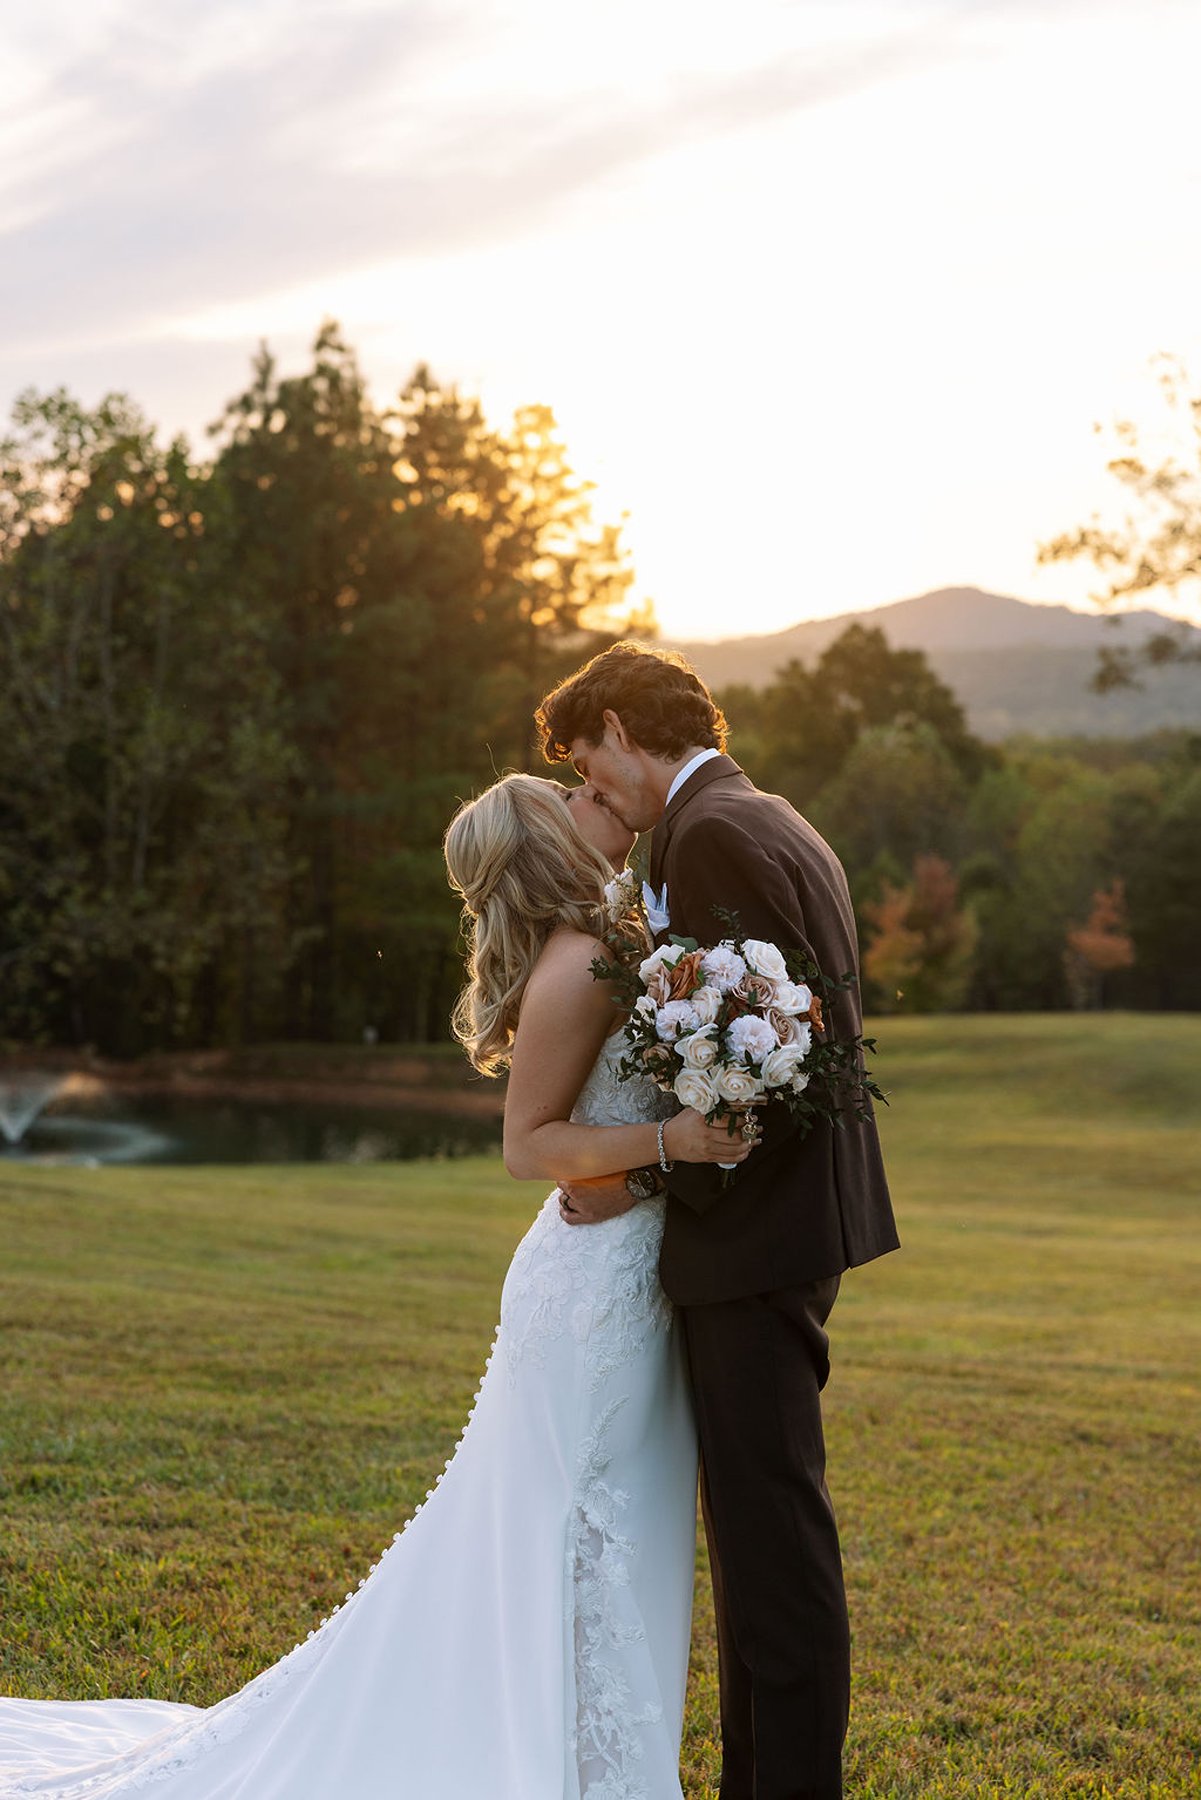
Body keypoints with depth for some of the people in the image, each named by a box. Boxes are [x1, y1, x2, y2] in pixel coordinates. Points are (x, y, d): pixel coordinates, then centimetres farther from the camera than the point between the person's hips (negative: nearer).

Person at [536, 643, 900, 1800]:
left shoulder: (710, 835, -15)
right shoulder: (775, 825, 17)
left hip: (756, 1230, -11)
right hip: (789, 1211, 11)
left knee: (769, 1513, -4)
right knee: (759, 1510, 16)